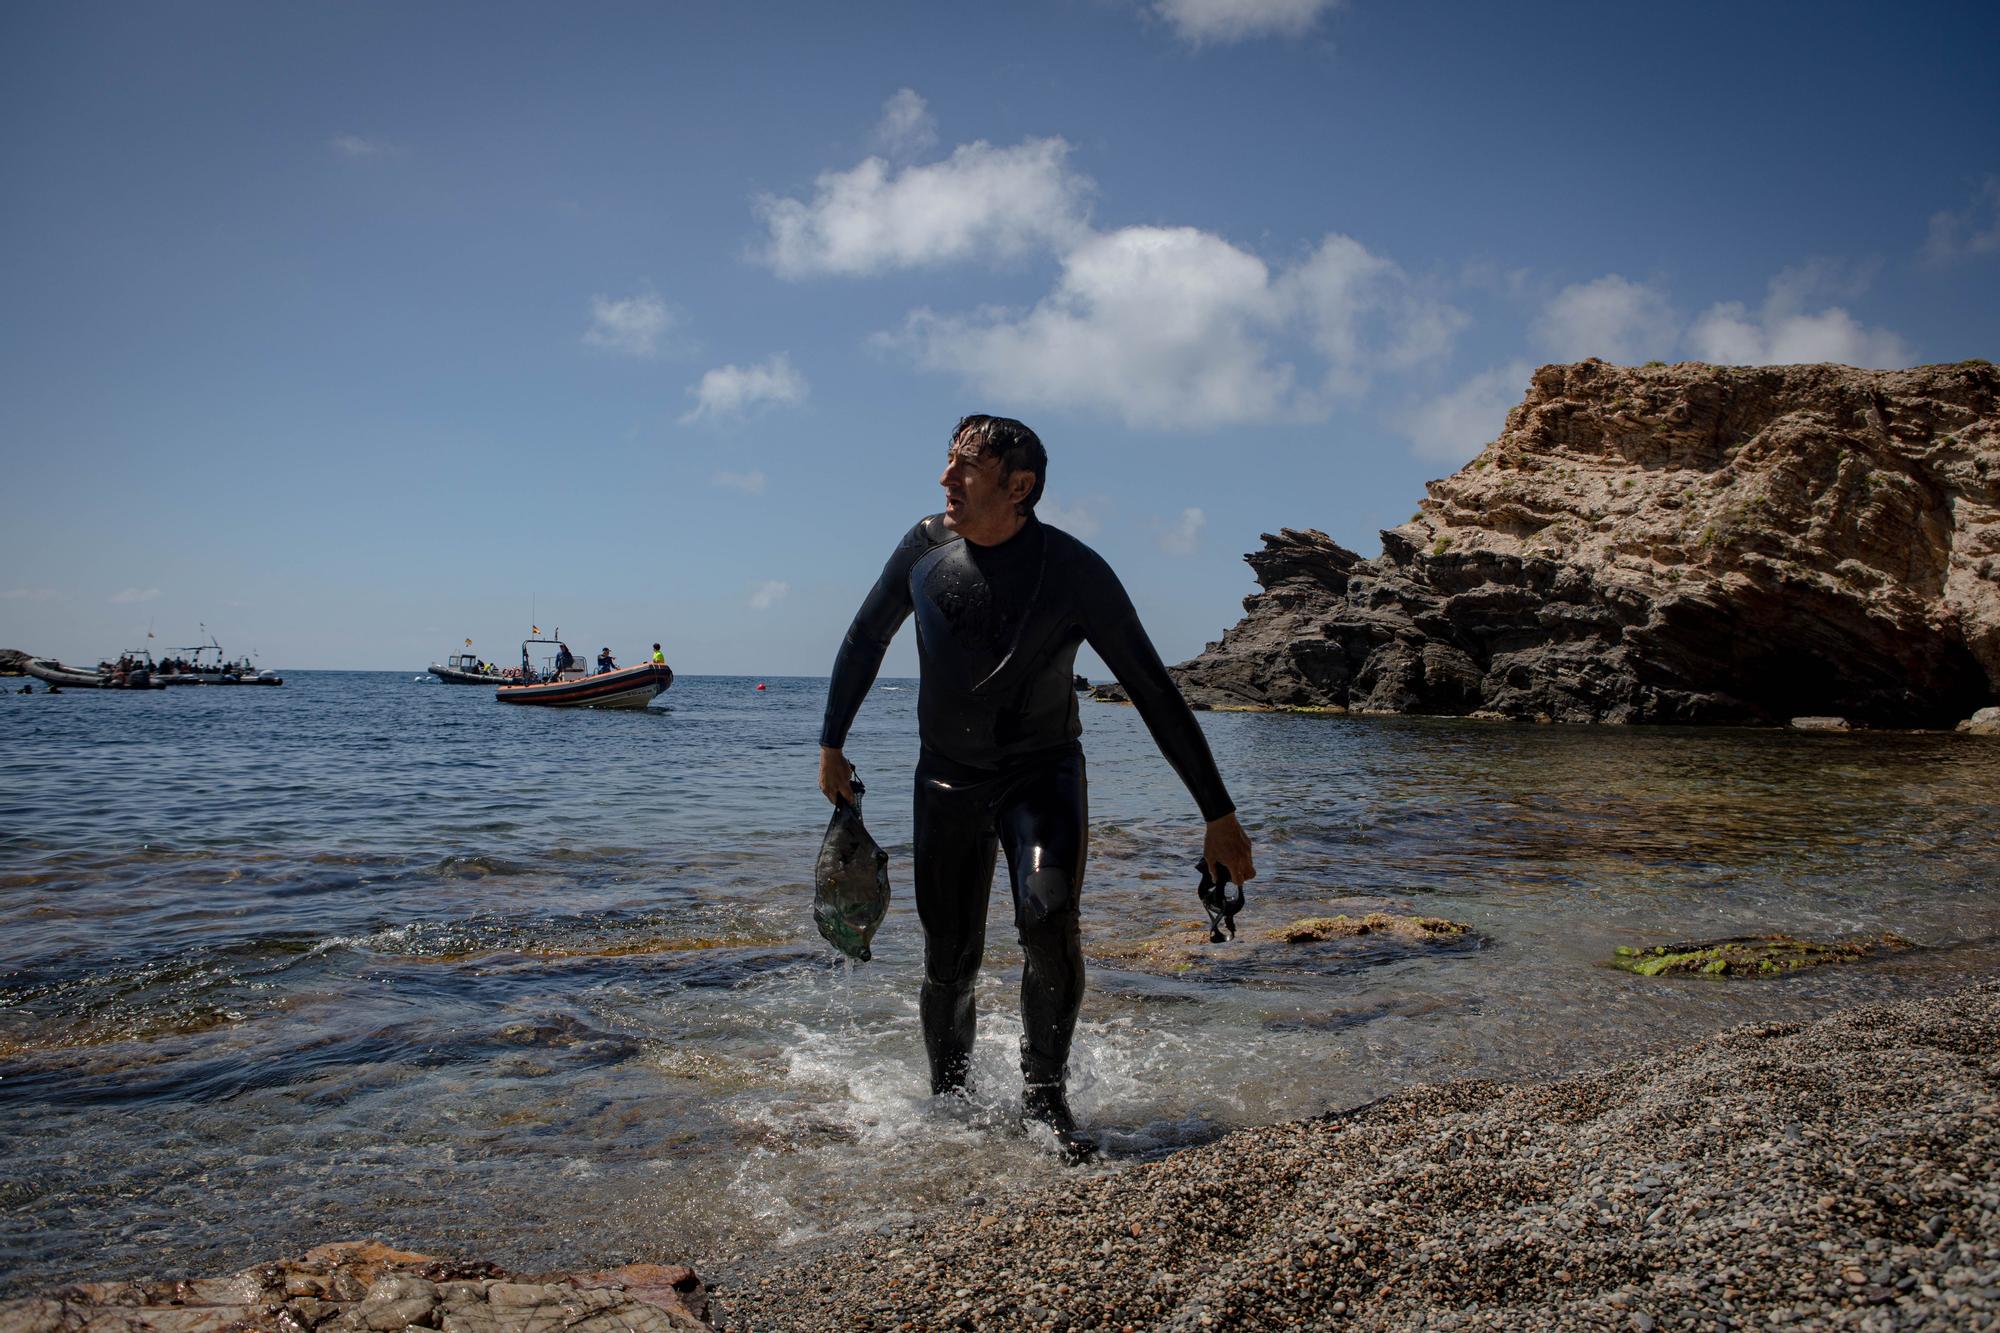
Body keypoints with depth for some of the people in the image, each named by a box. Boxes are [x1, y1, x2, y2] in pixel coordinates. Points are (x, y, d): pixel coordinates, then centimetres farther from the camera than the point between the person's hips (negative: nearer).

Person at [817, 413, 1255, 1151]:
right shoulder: (925, 547, -9)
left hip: (1043, 771, -2)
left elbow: (1155, 693, -14)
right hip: (948, 777, 2)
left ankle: (1045, 1097, -1)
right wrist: (832, 745, 11)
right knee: (948, 960, 3)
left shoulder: (1075, 571, -18)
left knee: (1049, 920, -24)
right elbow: (866, 639, 9)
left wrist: (1219, 815, -14)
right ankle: (949, 1099, 29)